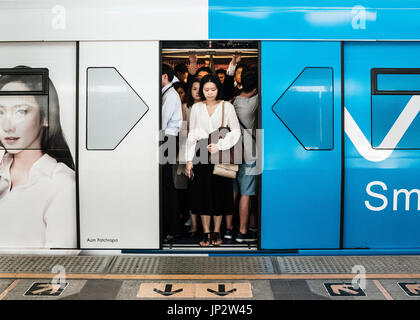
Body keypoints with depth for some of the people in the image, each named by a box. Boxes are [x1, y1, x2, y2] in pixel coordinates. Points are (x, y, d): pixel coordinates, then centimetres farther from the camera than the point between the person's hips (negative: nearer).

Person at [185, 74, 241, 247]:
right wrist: (189, 160, 2)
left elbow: (236, 131, -1)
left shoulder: (227, 106, 1)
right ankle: (206, 232, 12)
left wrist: (219, 145, -13)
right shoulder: (196, 108, 7)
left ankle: (216, 232, 15)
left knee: (219, 193, 3)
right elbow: (192, 135, 8)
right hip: (201, 156, 2)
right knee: (202, 193, 2)